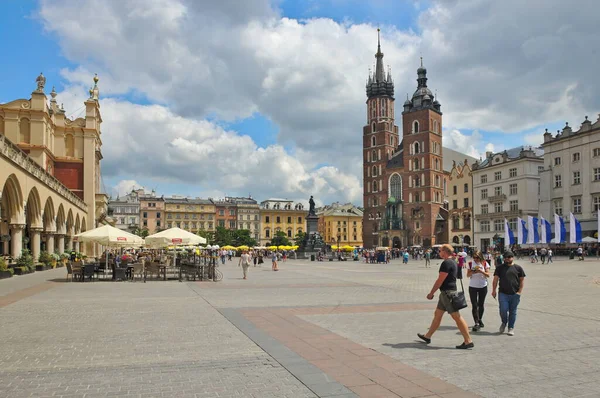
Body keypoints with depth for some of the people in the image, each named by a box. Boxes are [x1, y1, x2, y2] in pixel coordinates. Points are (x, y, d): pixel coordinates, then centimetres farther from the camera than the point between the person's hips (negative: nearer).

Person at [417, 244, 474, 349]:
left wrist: (431, 293, -10)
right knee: (437, 314, 17)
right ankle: (428, 336, 27)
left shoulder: (446, 263, -17)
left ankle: (468, 341, -3)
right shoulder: (452, 262, 15)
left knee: (456, 316, -7)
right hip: (446, 293, 11)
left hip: (447, 293, -11)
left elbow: (440, 280, -18)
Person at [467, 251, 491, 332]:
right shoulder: (470, 264, -2)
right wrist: (472, 272, -21)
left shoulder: (485, 264, -3)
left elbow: (488, 275, -7)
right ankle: (477, 323, -10)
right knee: (474, 305, -8)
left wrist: (481, 271, -24)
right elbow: (468, 275, 0)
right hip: (472, 287, -1)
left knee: (481, 305, 12)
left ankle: (480, 320, 32)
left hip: (483, 287, 1)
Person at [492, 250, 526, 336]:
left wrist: (520, 291, -2)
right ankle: (504, 323, 21)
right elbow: (495, 280, 5)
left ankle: (511, 328, 19)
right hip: (503, 294, 0)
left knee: (512, 312, 7)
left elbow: (522, 280, 6)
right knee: (503, 311, -8)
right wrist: (494, 290, -2)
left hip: (515, 294, 0)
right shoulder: (500, 268, 6)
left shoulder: (518, 268, 5)